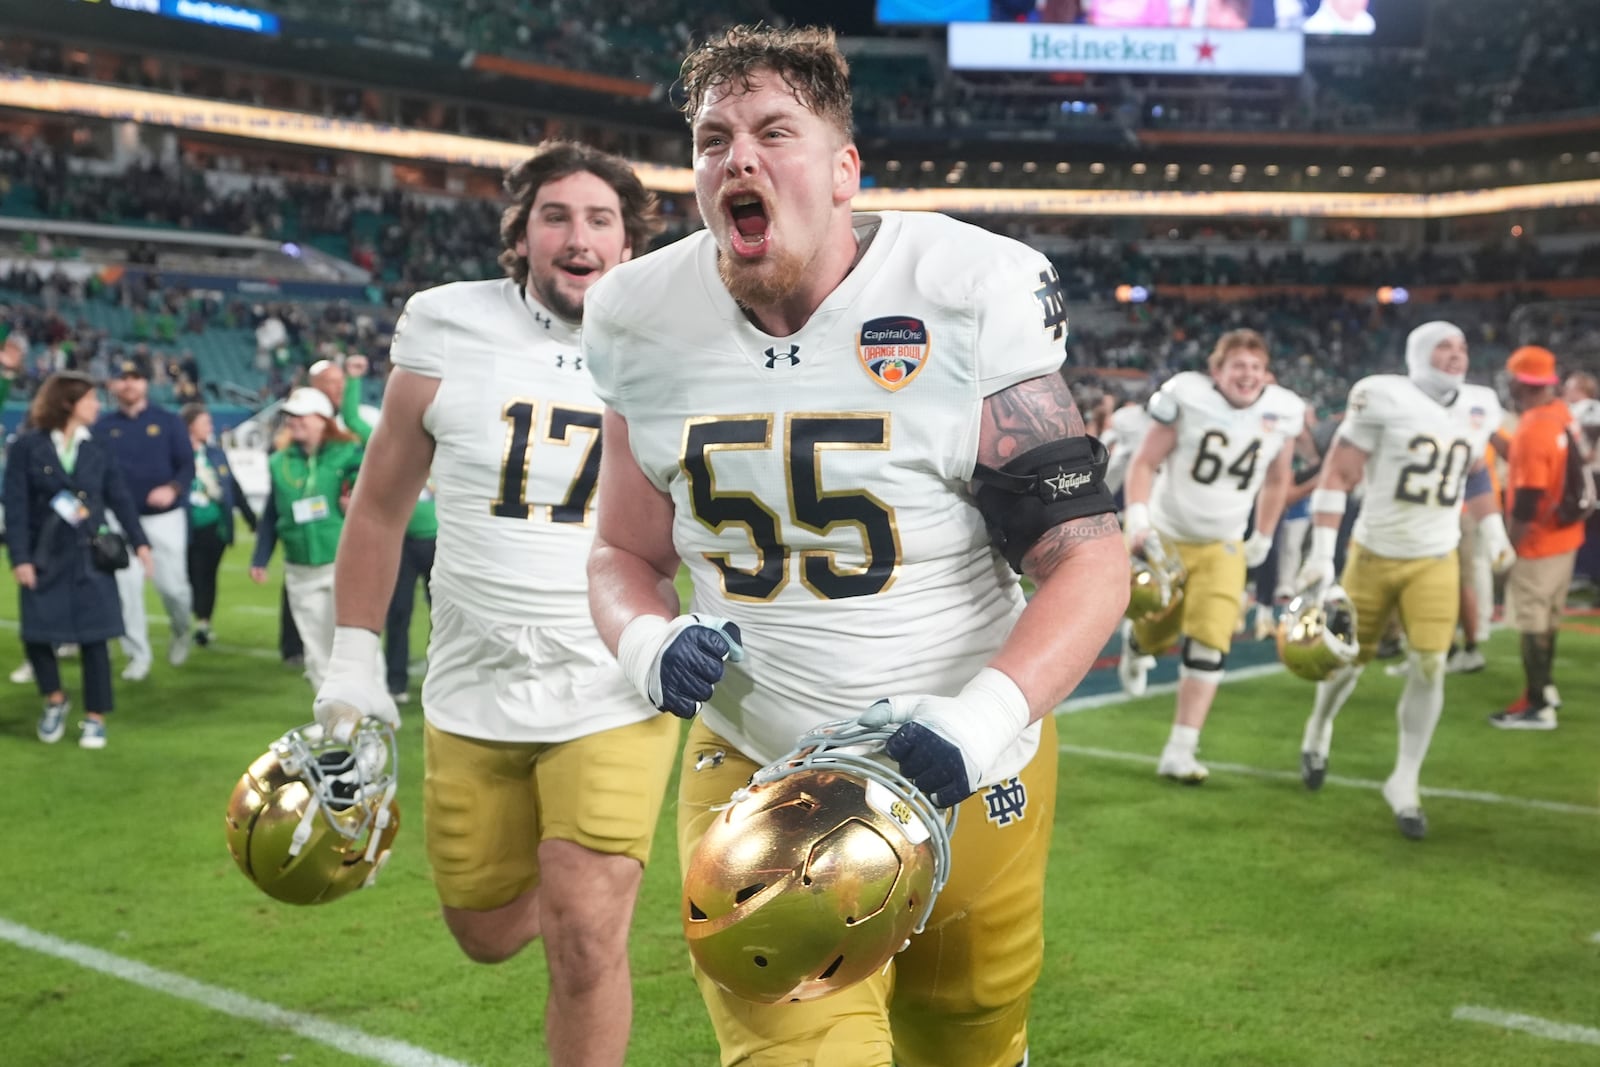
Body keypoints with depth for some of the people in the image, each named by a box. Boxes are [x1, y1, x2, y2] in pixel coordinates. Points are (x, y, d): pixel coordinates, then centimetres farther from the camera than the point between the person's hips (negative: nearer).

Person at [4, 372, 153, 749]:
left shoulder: (98, 450, 5)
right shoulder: (27, 447, -5)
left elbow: (120, 498, 3)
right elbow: (16, 506, -7)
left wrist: (139, 542, -7)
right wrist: (19, 558, -12)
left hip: (91, 558, 2)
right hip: (44, 558, -2)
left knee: (93, 637, 1)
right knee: (36, 634, -1)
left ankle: (95, 717, 12)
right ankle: (55, 700, 26)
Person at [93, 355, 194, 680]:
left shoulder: (168, 421, 1)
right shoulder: (103, 427, 5)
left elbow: (187, 464, -3)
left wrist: (173, 489, -22)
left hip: (165, 518, -1)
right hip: (120, 519, 1)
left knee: (172, 585, -2)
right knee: (126, 587, -3)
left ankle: (181, 631, 29)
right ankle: (138, 655, 8)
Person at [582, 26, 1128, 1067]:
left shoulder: (968, 299, -16)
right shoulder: (647, 324, -4)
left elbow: (1091, 556, -15)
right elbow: (625, 556, 8)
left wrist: (983, 719, -30)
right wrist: (651, 645, -15)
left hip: (964, 777, -1)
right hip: (754, 770, 1)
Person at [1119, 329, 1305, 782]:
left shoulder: (1283, 412, -8)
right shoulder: (1187, 397, -19)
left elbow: (1277, 480, 9)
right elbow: (1145, 463, -13)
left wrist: (1263, 539, 12)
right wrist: (1137, 520, -26)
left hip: (1223, 545, 2)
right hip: (1166, 536, -2)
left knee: (1209, 644, -9)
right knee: (1159, 632, 8)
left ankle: (1179, 753, -5)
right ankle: (1134, 643, 48)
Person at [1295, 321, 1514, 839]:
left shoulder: (1479, 407, 3)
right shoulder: (1384, 399, -15)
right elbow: (1337, 474, -13)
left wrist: (1493, 533, 21)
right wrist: (1322, 552, -16)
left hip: (1436, 560, 3)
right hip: (1375, 554, -3)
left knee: (1429, 667, -9)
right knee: (1352, 657, 11)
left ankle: (1405, 783, 4)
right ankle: (1318, 731, 42)